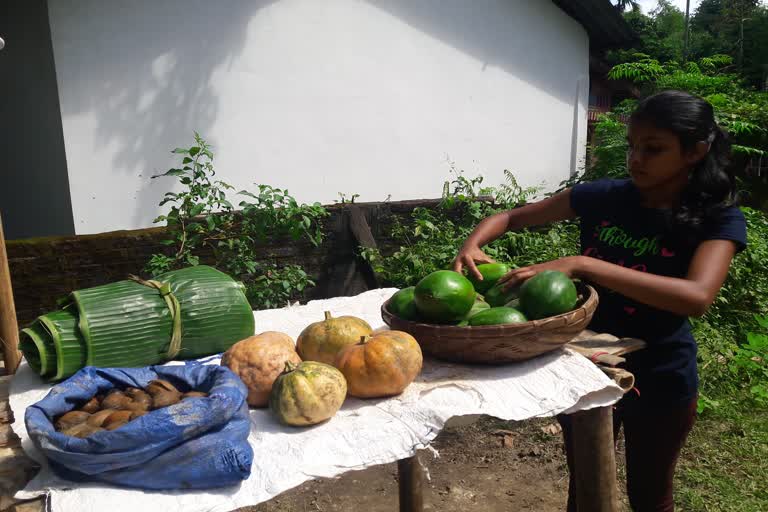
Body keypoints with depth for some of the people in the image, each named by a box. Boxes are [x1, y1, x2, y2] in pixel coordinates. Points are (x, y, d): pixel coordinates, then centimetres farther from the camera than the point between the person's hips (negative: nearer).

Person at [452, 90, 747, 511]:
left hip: (658, 380, -2)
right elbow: (510, 217, -2)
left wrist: (580, 264, -41)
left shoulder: (718, 218, -15)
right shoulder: (604, 196, -8)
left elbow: (696, 297, -35)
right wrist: (473, 245, -23)